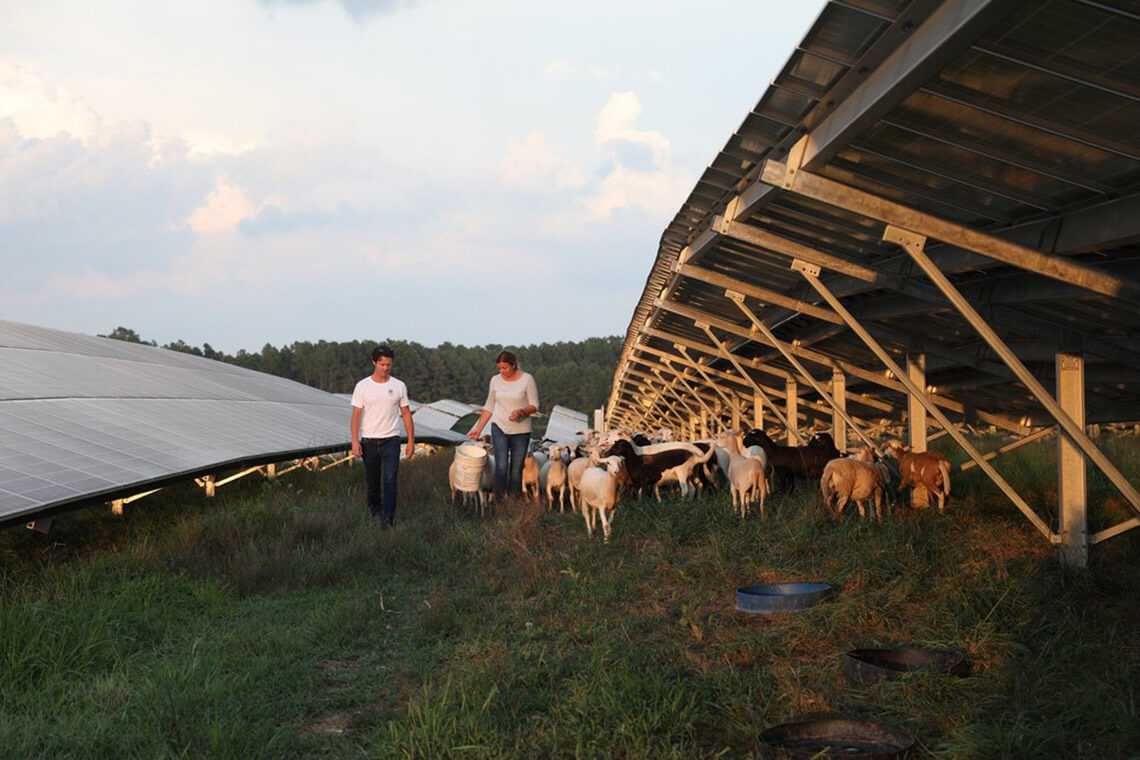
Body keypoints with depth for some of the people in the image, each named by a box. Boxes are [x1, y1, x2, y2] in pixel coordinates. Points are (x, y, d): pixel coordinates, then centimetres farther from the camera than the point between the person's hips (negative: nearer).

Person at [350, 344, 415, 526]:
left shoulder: (399, 386, 2)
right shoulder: (362, 386, -2)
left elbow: (406, 413, 7)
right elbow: (356, 415, -3)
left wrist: (411, 441, 4)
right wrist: (355, 441, -11)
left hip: (391, 440, 0)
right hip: (369, 441, 1)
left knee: (390, 480, -12)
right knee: (372, 481, 14)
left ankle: (389, 519, -13)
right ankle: (374, 508, 35)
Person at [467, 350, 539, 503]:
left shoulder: (527, 379, -6)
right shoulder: (495, 380, 5)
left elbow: (534, 405, -4)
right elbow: (489, 407, 13)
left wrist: (521, 411, -24)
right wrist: (478, 429, 9)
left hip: (521, 430, -1)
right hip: (499, 428, 1)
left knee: (516, 470, 2)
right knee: (501, 467, -15)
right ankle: (500, 503, -4)